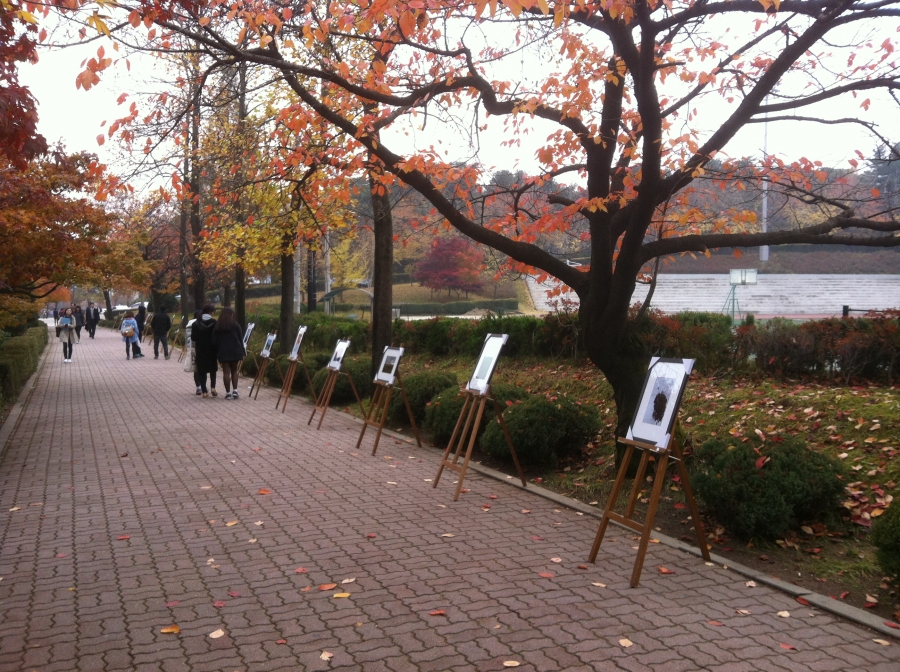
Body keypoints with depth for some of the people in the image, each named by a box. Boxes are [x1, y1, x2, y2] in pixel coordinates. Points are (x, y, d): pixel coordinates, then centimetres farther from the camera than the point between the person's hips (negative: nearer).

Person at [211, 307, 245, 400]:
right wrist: (241, 352, 7)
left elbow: (214, 341, 4)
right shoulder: (235, 324, -1)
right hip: (235, 351, 0)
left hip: (223, 351, 0)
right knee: (234, 371, 10)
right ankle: (235, 391, 1)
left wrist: (217, 352, 11)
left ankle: (228, 392, 0)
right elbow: (240, 339, 1)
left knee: (226, 372, 1)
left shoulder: (217, 326, 3)